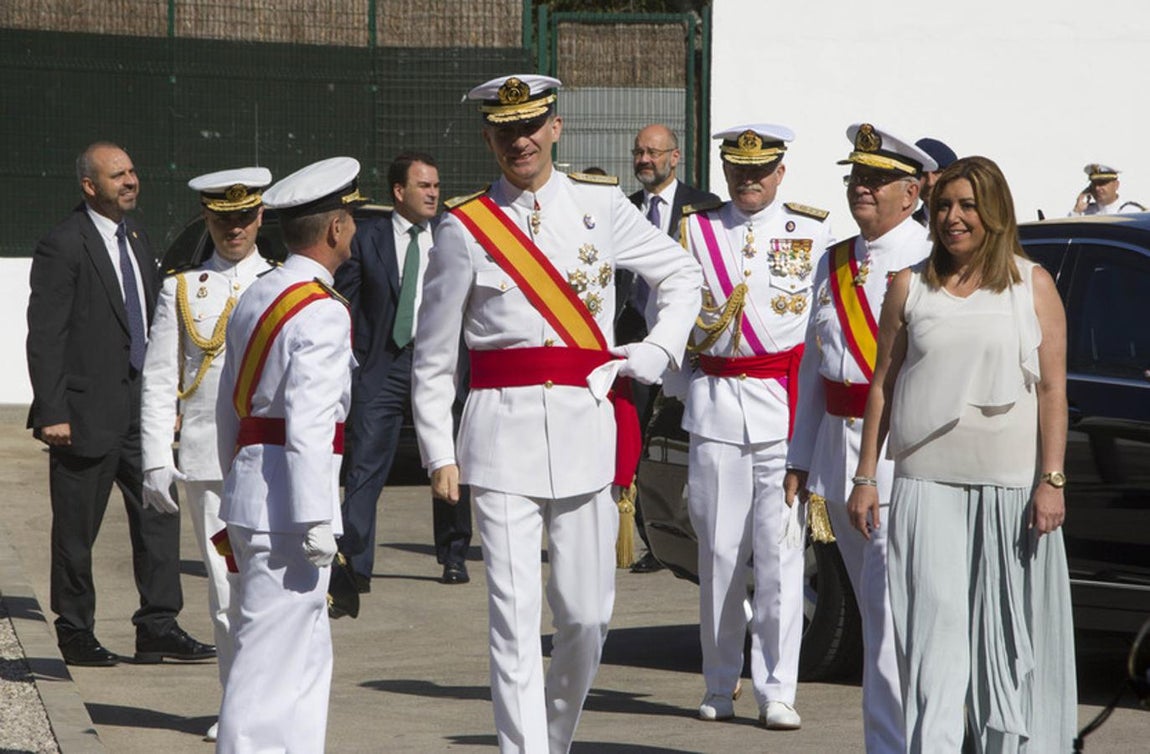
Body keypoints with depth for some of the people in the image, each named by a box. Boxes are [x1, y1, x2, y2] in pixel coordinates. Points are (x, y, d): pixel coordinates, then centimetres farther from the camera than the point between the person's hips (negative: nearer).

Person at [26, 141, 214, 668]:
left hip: (139, 405, 7)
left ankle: (158, 628, 9)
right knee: (77, 528, 4)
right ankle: (75, 633, 16)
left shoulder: (135, 236, 13)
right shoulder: (63, 247, -11)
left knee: (158, 514, 4)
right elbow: (44, 335, -14)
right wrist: (52, 412, -18)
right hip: (88, 411, -7)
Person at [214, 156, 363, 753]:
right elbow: (308, 426, -22)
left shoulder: (254, 299, 14)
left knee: (307, 657, 17)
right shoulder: (322, 312, -14)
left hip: (248, 490, 10)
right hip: (286, 505, -10)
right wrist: (317, 520, -21)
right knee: (274, 657, -6)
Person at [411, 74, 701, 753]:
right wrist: (439, 454, 2)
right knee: (514, 613, -7)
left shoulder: (601, 206, 7)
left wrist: (660, 351, 6)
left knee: (587, 613, 5)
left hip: (589, 423, 2)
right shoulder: (466, 228, 3)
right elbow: (433, 355, 7)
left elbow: (682, 276, 21)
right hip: (502, 429, -2)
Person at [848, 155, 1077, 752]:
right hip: (926, 485, 1)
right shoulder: (911, 287, 10)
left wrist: (1052, 481, -6)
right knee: (934, 622, -7)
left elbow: (1052, 390, 2)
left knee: (1010, 633, 3)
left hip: (1011, 488, 0)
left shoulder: (1033, 285, 6)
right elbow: (882, 385, 11)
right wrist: (865, 477, 6)